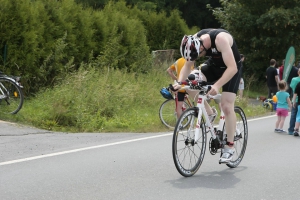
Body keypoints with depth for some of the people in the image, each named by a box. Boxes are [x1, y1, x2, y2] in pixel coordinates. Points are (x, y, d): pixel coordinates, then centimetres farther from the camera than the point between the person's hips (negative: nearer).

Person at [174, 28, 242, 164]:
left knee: (226, 105, -15)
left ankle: (230, 146, -5)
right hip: (213, 65, 5)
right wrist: (179, 82, -27)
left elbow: (232, 68, -40)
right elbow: (187, 65, -10)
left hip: (231, 69, -5)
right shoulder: (194, 41, -20)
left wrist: (217, 86, -51)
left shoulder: (220, 39, -38)